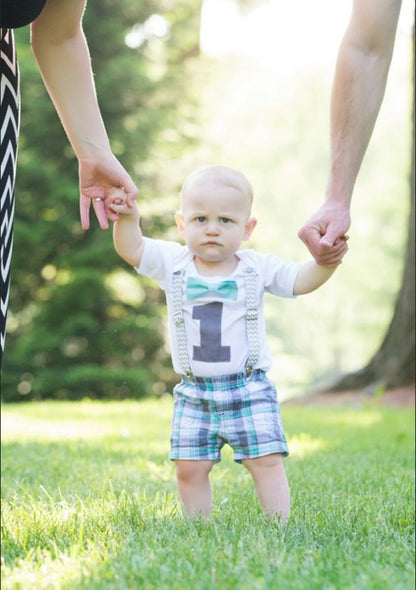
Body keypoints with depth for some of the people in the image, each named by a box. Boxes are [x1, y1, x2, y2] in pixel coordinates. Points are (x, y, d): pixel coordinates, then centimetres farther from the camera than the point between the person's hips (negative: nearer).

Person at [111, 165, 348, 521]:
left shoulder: (257, 268, 0)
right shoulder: (173, 264, 1)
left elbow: (300, 281, -2)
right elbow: (131, 249, -6)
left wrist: (325, 263, -22)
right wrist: (127, 217, -25)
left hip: (250, 389, -1)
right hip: (194, 394, 1)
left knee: (267, 461, -5)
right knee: (190, 467, 0)